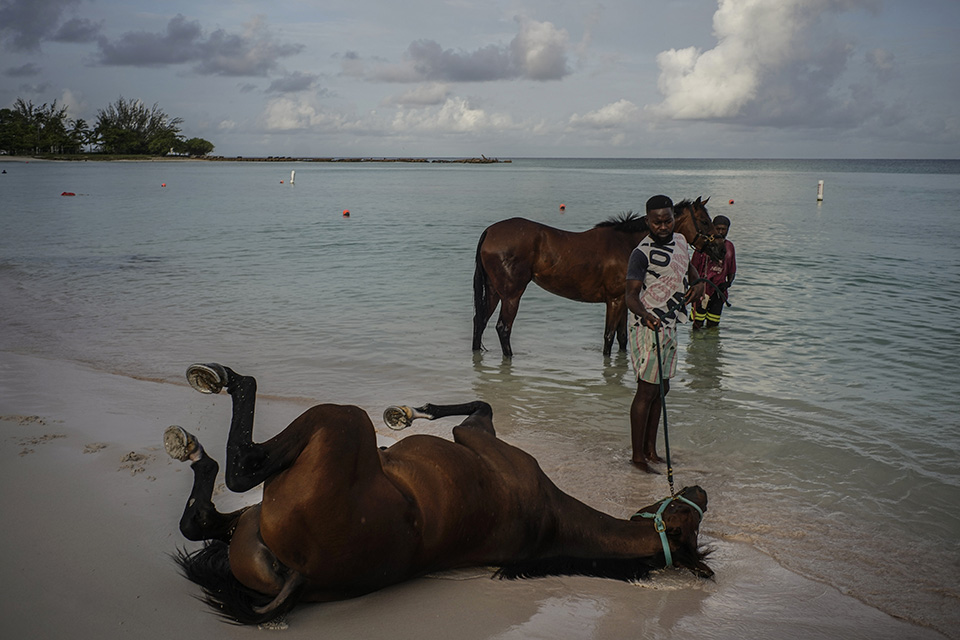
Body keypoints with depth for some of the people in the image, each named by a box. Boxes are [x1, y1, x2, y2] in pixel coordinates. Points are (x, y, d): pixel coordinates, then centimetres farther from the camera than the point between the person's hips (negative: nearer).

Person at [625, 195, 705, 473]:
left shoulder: (680, 241, 8)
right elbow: (631, 295, -21)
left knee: (661, 388, 14)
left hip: (669, 325, 9)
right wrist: (645, 314, -41)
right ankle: (637, 455, 3)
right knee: (647, 390, -6)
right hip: (648, 326, -8)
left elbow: (689, 267, 27)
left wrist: (699, 283, 5)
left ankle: (650, 449, 24)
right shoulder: (642, 253, -16)